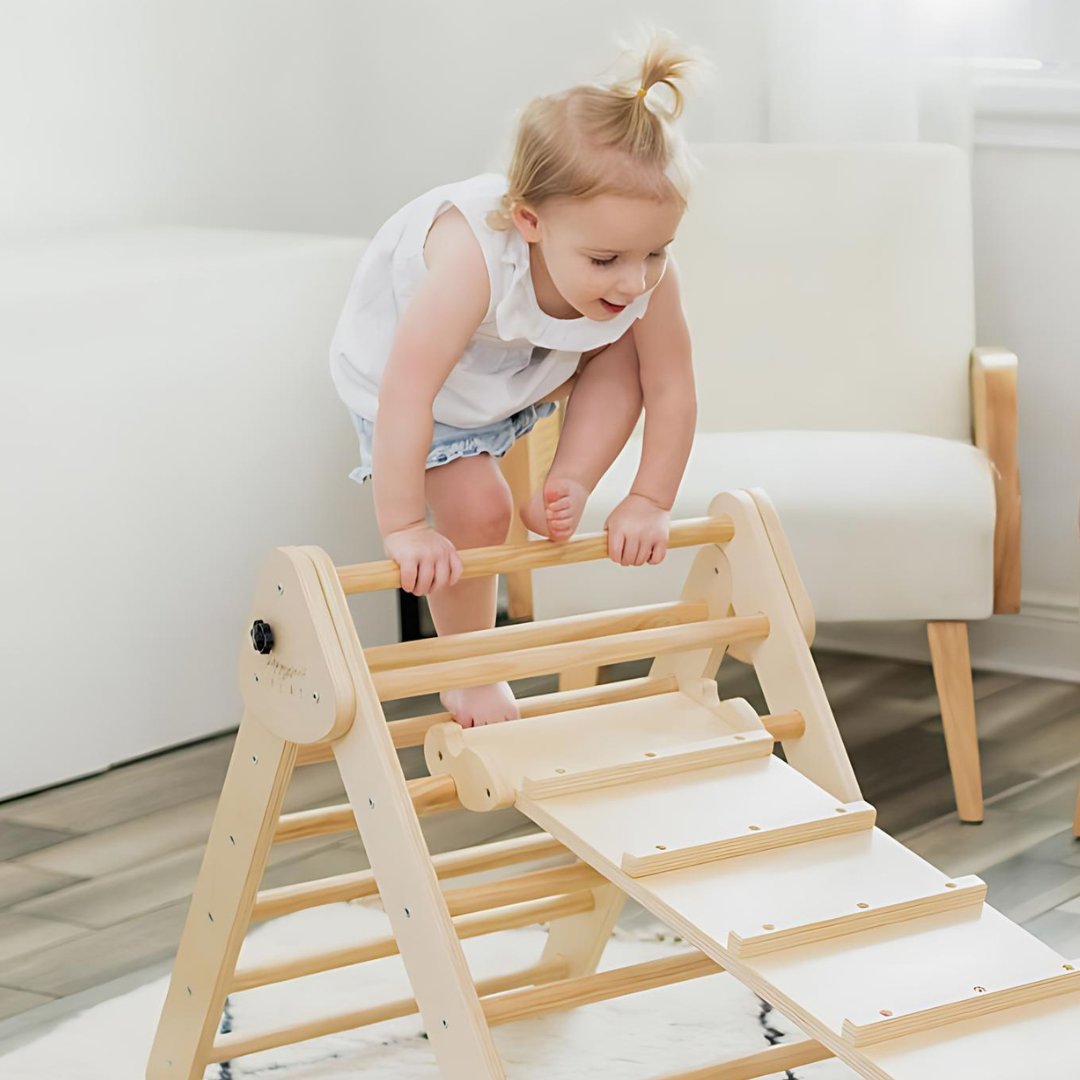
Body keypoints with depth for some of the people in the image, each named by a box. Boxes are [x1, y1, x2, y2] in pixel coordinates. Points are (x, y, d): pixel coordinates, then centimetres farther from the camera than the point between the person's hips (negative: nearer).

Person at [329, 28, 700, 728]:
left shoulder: (648, 274, -32)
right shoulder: (473, 257, -48)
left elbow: (672, 389, -19)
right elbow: (406, 394, -46)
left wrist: (650, 503, -16)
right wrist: (404, 528, -42)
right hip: (398, 362, -5)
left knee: (626, 350, -15)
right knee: (474, 509, -15)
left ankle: (564, 490, 0)